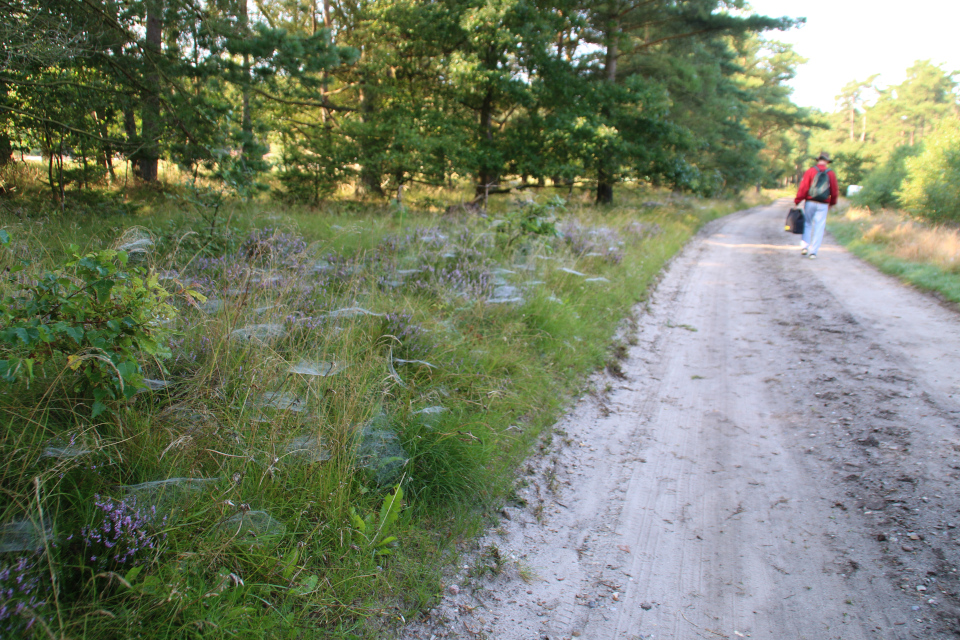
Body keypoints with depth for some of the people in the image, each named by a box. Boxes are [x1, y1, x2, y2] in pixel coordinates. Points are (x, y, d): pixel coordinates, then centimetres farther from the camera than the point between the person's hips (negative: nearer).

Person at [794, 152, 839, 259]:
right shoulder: (831, 174, 4)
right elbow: (835, 192, 8)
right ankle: (813, 251, 1)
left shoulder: (810, 171, -2)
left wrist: (797, 201, -4)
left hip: (810, 202, 0)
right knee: (819, 227, 3)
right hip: (823, 205, 0)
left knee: (807, 224, 15)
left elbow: (803, 187, -8)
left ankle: (804, 246, 5)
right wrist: (831, 203, 24)